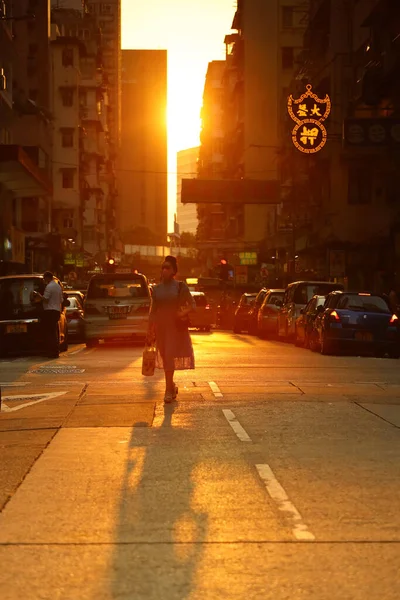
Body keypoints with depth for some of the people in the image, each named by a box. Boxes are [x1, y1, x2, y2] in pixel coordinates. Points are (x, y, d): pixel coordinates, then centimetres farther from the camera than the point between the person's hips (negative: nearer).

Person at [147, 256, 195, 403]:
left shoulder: (180, 287, -3)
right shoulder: (156, 289, 7)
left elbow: (193, 305, -1)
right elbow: (153, 311, 11)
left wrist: (184, 312, -22)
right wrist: (150, 332, 8)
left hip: (176, 326, -4)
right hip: (160, 326, 4)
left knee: (169, 356, -14)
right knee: (165, 358, 10)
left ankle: (169, 390, -11)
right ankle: (171, 386, 28)